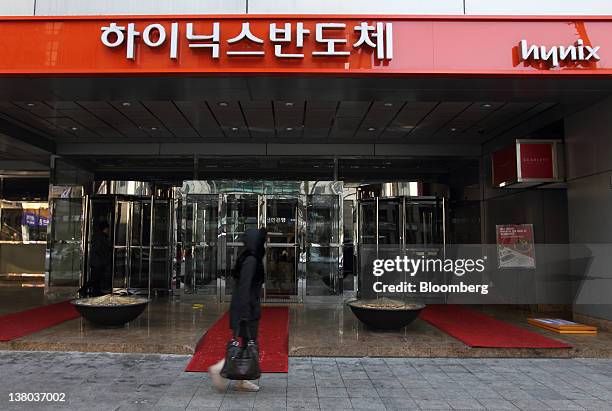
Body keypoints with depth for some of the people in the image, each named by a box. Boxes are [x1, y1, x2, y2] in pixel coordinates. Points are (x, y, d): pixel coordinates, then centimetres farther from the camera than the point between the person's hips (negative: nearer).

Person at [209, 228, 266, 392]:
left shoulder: (252, 259, 12)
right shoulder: (250, 260, -17)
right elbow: (244, 286, -22)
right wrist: (245, 312, -24)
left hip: (250, 307, 10)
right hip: (247, 308, -10)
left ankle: (241, 381, 20)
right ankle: (218, 368, 1)